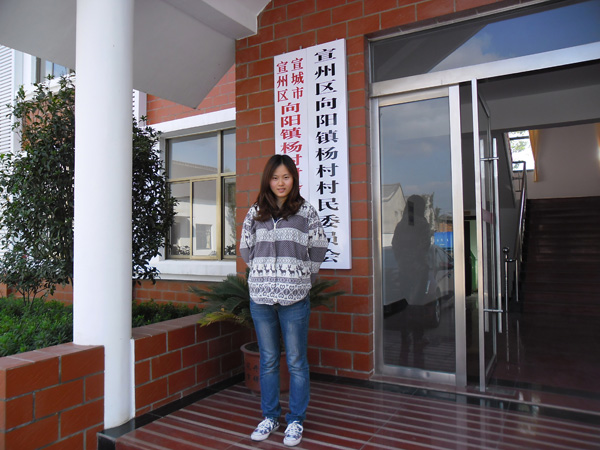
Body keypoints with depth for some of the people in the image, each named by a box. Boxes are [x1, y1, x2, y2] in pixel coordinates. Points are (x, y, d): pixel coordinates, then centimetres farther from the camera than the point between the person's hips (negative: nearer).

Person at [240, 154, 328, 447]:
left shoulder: (306, 212, 1)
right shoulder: (255, 213, 8)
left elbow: (319, 249, 5)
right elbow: (246, 249, 15)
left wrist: (302, 277, 4)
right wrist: (263, 272, 9)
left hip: (294, 298, -2)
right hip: (260, 296, 3)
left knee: (296, 362, 6)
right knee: (268, 360, 14)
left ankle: (296, 420, 23)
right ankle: (269, 416, 30)